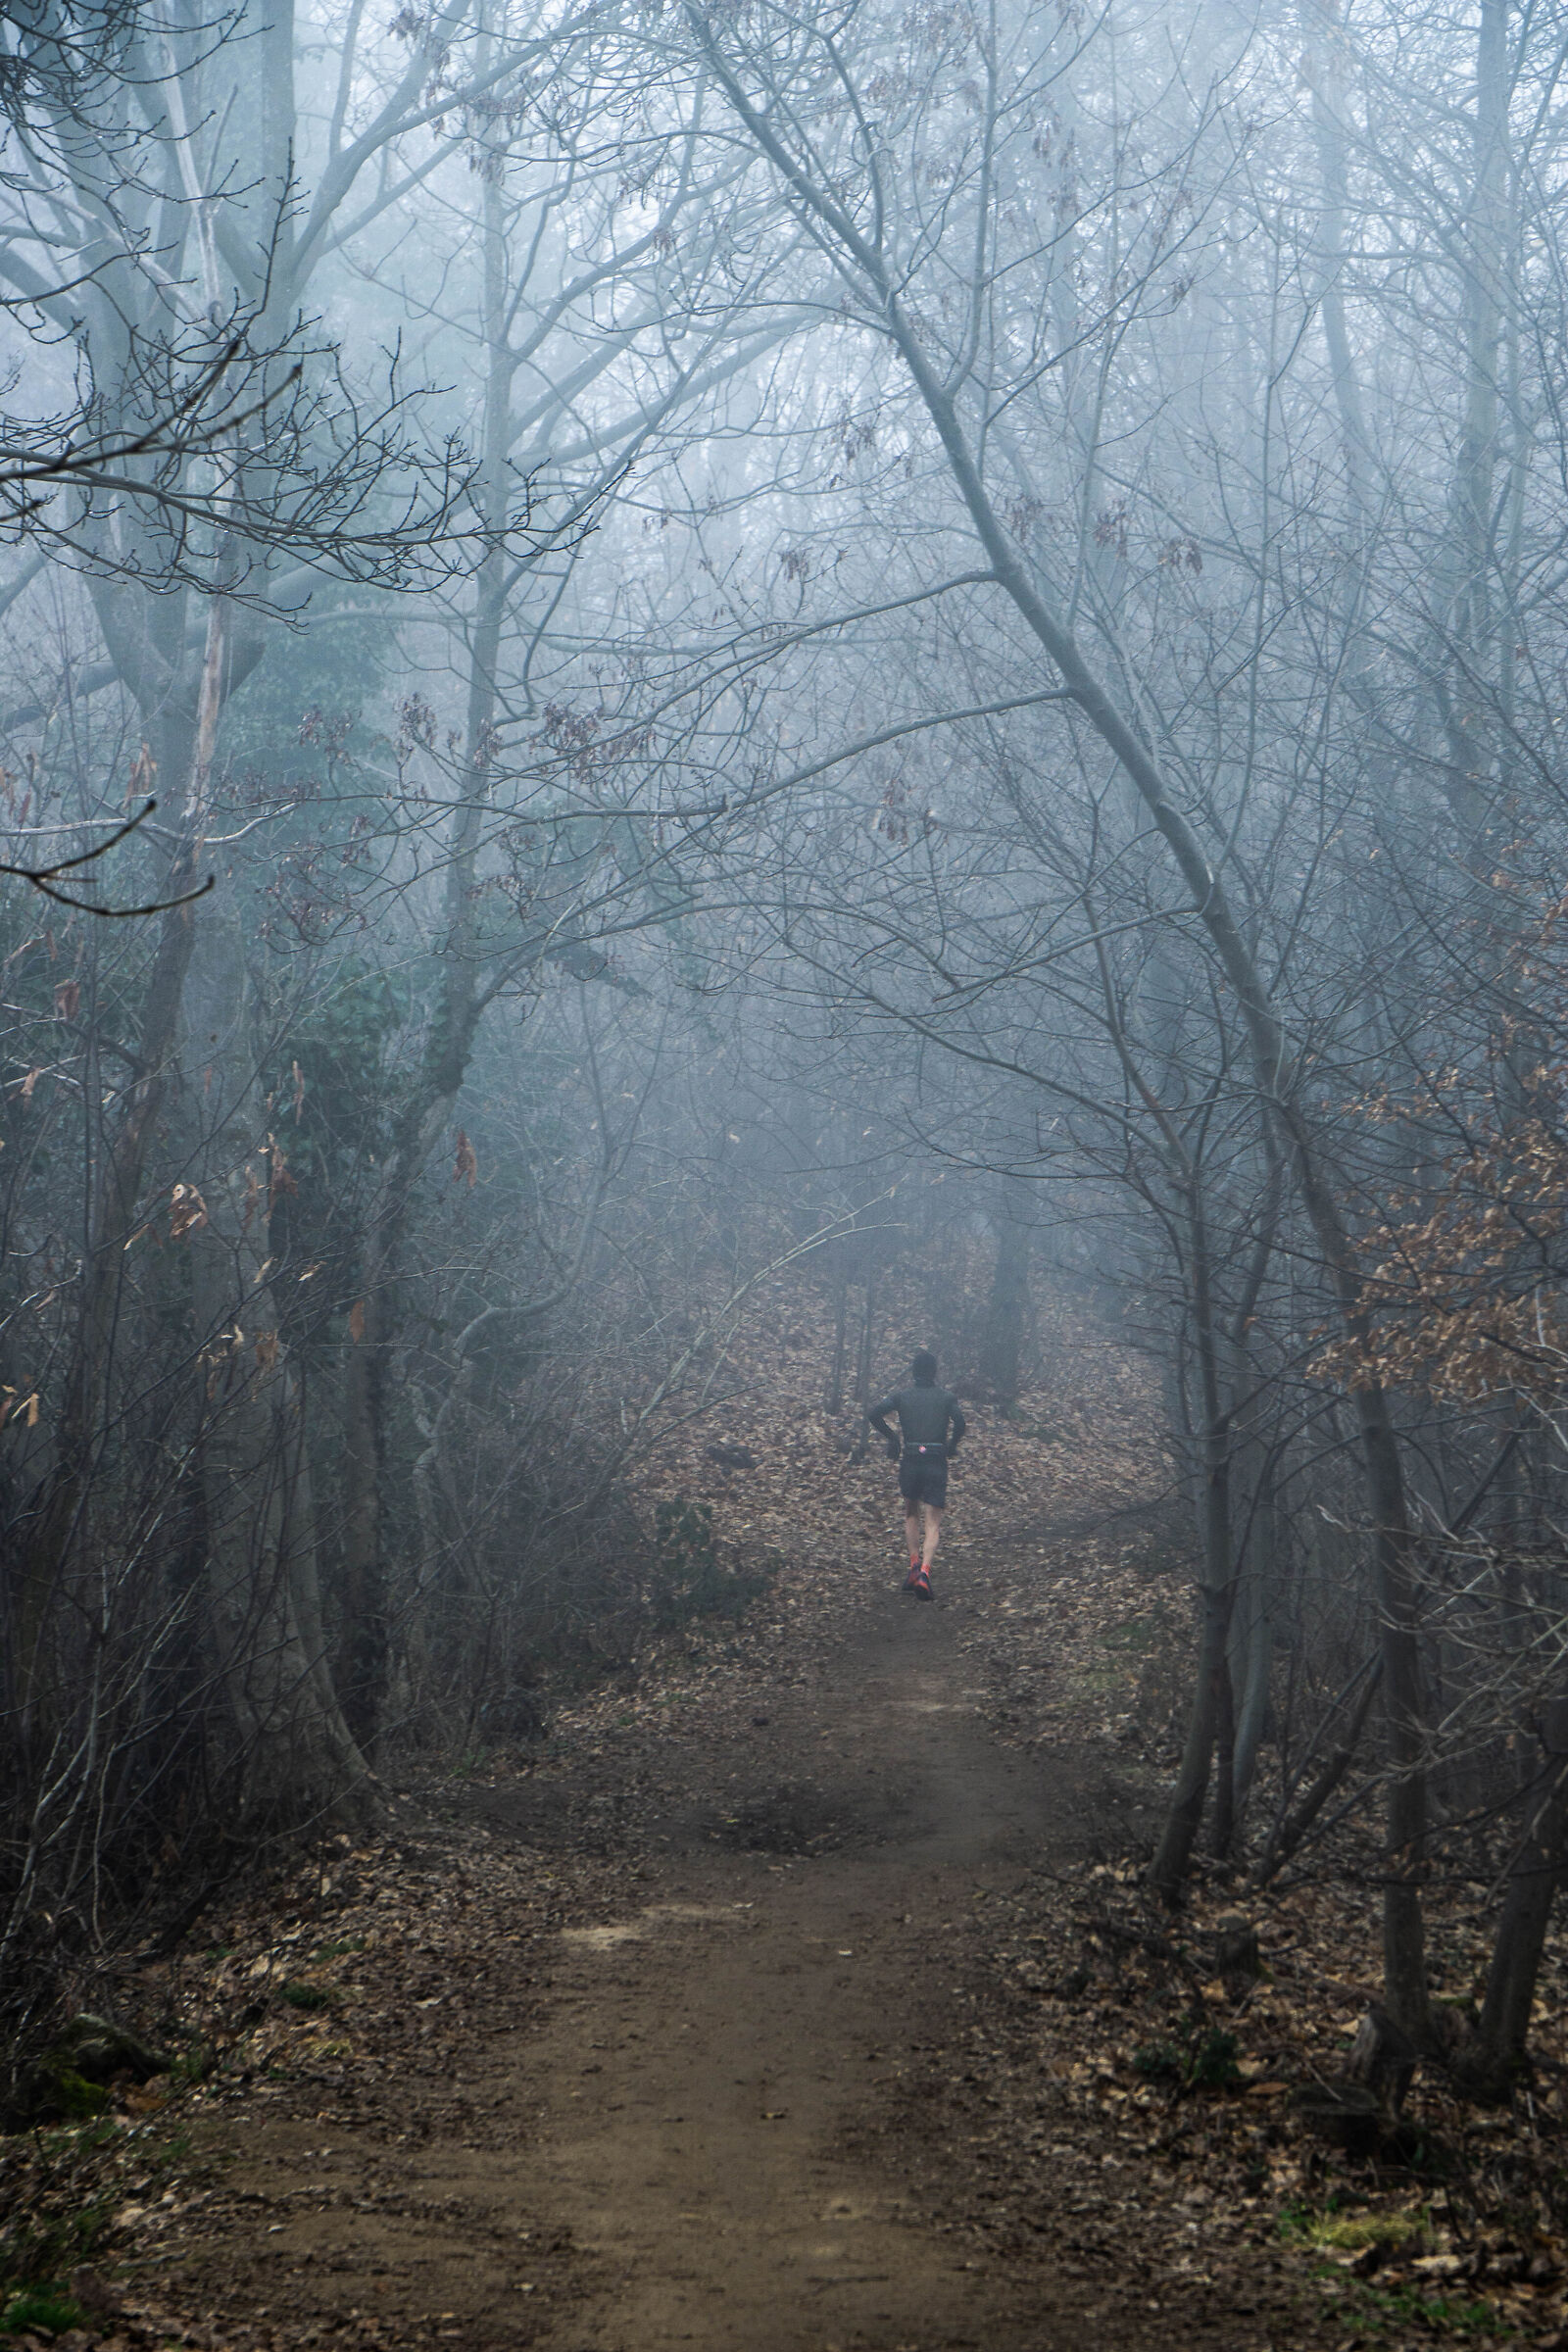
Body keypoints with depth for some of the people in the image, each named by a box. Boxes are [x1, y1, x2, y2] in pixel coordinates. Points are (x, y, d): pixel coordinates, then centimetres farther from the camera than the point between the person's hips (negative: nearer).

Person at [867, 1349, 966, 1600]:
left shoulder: (901, 1396, 8)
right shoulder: (947, 1397, 6)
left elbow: (873, 1414, -5)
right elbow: (960, 1422, -12)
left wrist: (891, 1438, 7)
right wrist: (953, 1444, 5)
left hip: (909, 1462, 1)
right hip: (936, 1463, -1)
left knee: (911, 1514, 24)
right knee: (932, 1523, 1)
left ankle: (914, 1564, 12)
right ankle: (925, 1571, -19)